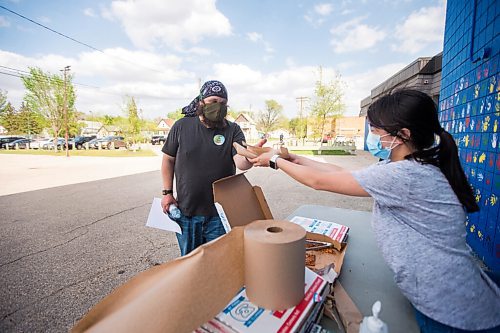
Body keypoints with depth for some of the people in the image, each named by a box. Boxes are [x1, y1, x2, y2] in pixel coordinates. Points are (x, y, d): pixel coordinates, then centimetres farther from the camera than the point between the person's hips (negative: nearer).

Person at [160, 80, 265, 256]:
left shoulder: (233, 130, -6)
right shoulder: (181, 126, -3)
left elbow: (240, 162, -22)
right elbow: (168, 159, 5)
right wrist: (167, 192, 0)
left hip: (219, 214, -1)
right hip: (186, 211, 2)